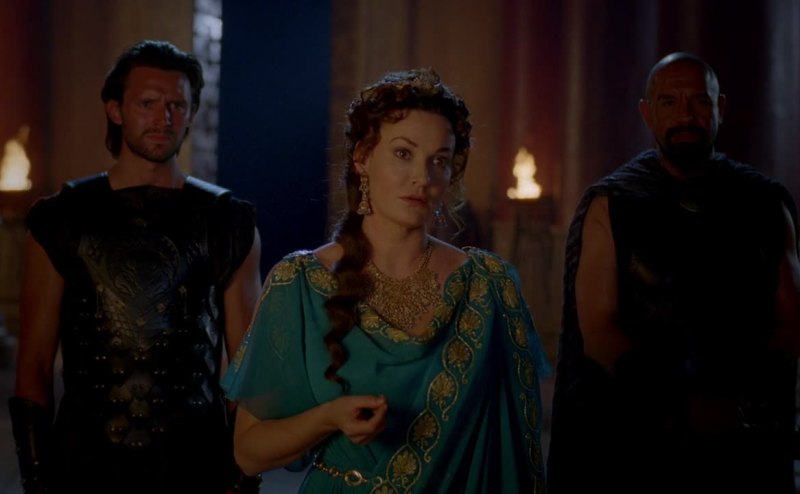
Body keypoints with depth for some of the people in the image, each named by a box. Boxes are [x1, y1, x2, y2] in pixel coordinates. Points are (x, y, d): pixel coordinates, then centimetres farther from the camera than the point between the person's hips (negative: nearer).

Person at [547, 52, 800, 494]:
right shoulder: (611, 205, -1)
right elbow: (598, 331, -8)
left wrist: (742, 403, -15)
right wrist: (684, 406, -17)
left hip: (746, 444, 2)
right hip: (633, 437, -2)